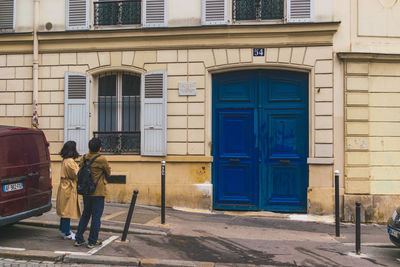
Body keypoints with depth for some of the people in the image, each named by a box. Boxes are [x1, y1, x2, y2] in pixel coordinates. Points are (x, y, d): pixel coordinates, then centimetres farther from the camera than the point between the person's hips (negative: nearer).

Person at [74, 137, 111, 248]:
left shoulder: (83, 158, 1)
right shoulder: (102, 160, -15)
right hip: (98, 192, -6)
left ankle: (79, 239, 20)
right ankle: (92, 241, 8)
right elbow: (108, 173, -2)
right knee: (96, 216, 4)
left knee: (85, 215, 18)